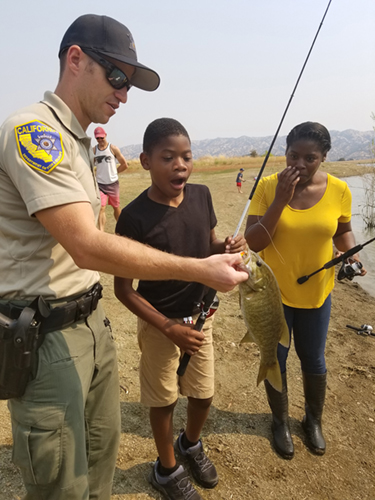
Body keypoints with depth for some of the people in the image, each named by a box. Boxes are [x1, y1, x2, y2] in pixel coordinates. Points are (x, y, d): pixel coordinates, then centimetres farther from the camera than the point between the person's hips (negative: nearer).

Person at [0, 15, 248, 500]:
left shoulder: (78, 140, 14)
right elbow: (88, 247, -27)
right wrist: (200, 269, -24)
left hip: (91, 322, 9)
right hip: (43, 335, -9)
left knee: (102, 448, 21)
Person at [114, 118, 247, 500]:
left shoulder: (201, 196, -7)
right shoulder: (134, 216, -22)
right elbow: (123, 289, -16)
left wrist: (228, 248, -14)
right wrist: (170, 329, -21)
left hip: (200, 315, 5)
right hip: (159, 323, -4)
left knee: (203, 393, 19)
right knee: (164, 399, 15)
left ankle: (191, 444, 52)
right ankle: (167, 469, 43)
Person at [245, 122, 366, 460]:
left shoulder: (338, 190, -10)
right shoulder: (268, 186, -14)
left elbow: (342, 231, 7)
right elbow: (253, 242, -18)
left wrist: (352, 254, -13)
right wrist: (280, 200, -27)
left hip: (316, 293, 2)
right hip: (273, 292, -1)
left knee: (313, 360, 19)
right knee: (276, 359, 14)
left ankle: (314, 420, 46)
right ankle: (281, 421, 41)